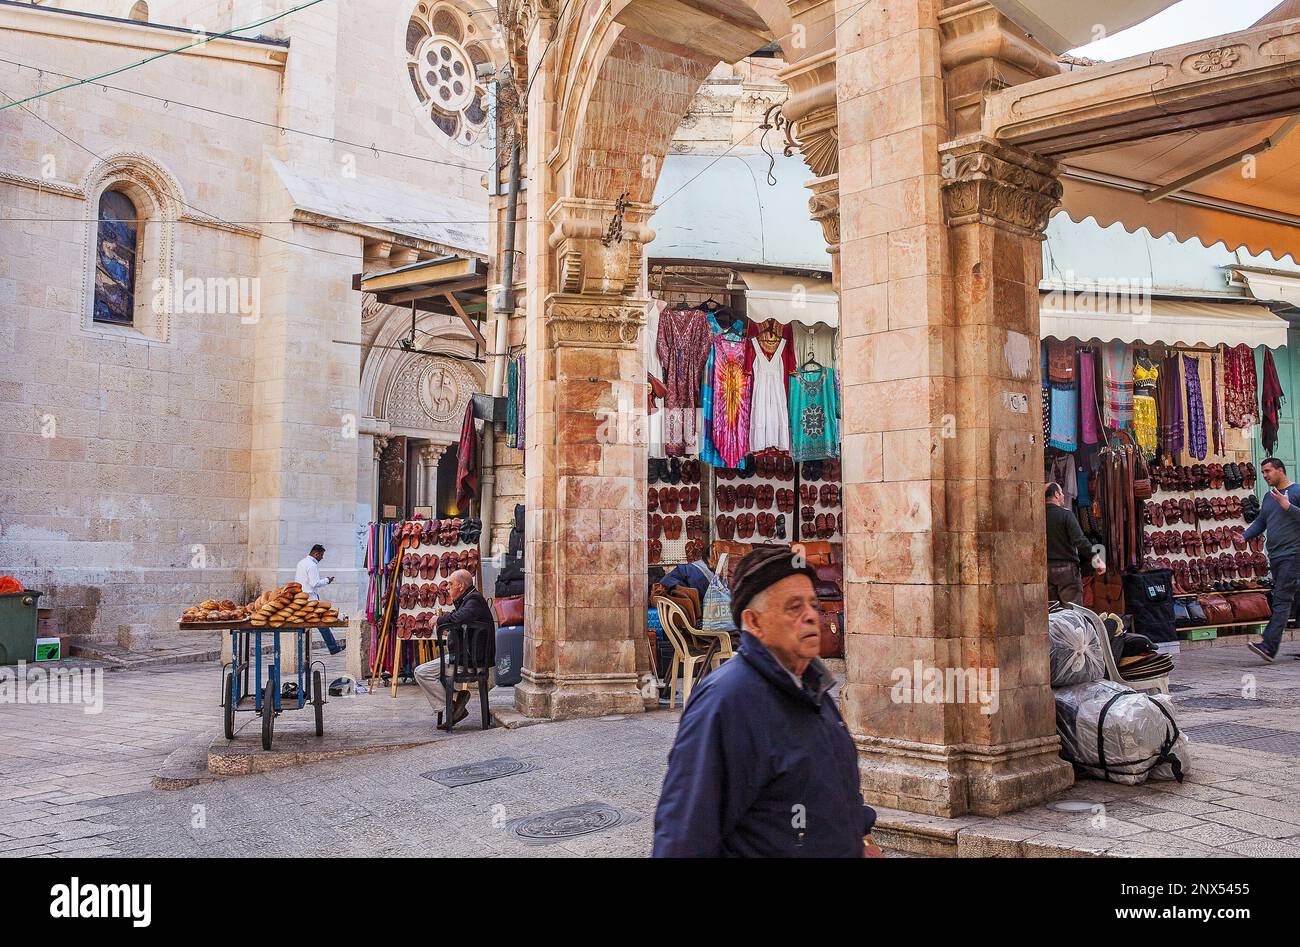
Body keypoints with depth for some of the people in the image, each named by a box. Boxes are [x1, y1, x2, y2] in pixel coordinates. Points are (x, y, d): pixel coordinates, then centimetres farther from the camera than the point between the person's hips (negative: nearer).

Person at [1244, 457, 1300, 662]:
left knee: (1281, 601, -13)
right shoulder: (1269, 496, 18)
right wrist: (1244, 536, 6)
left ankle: (1269, 647, -20)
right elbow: (1260, 522, 21)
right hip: (1275, 556, 8)